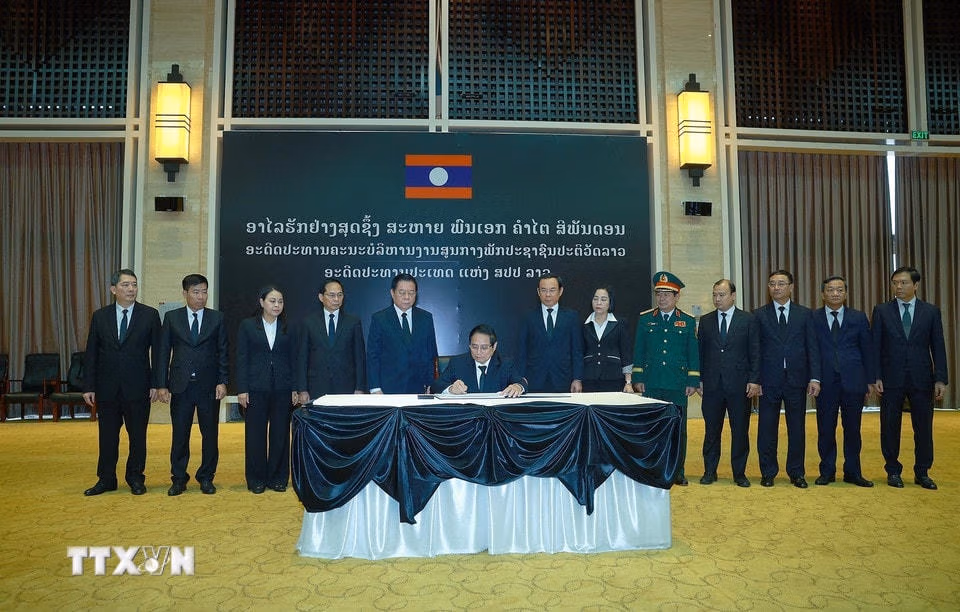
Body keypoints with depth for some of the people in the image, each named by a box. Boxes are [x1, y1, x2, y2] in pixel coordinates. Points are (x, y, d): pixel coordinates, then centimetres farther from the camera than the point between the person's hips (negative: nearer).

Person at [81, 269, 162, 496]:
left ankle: (135, 478, 20)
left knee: (138, 435, 7)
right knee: (107, 435, 10)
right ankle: (106, 480, 23)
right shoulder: (100, 316, 6)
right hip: (107, 387, 2)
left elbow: (157, 351, 0)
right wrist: (89, 387, 1)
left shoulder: (150, 315, 0)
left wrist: (155, 383, -5)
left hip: (138, 387, -2)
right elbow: (91, 354, 6)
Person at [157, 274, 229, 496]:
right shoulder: (171, 317, 5)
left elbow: (223, 352, 4)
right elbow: (164, 352, 5)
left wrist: (222, 382, -4)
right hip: (180, 385, 0)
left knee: (210, 434, 6)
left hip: (209, 386, 0)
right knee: (180, 434, 6)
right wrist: (162, 385, -1)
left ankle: (206, 477, 18)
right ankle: (179, 478, 18)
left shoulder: (217, 318, 4)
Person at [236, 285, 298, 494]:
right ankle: (256, 479, 16)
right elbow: (241, 359, 1)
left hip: (282, 388, 1)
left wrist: (295, 388, 0)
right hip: (256, 388, -1)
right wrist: (241, 389, -6)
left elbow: (294, 359, 6)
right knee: (255, 434, 4)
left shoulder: (288, 328, 7)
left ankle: (278, 478, 16)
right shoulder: (247, 326, 3)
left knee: (280, 433, 5)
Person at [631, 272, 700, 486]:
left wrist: (693, 382, 1)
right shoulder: (644, 319, 7)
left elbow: (693, 354, 7)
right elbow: (638, 351, 8)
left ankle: (678, 472, 15)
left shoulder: (688, 322, 7)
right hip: (651, 384, 0)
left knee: (678, 428, 4)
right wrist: (637, 379, 2)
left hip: (678, 385, 0)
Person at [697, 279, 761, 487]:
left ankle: (739, 473, 18)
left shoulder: (748, 320, 2)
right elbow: (700, 352, 9)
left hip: (739, 384, -2)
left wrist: (754, 381, -7)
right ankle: (710, 471, 19)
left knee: (740, 431, 6)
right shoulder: (705, 321, 8)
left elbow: (755, 353, 0)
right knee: (711, 430, 8)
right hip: (712, 384, 2)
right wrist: (699, 380, 3)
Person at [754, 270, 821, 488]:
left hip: (796, 379, 1)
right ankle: (768, 472, 16)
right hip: (769, 380, -1)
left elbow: (813, 347, 4)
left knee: (797, 428, 7)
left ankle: (797, 473, 19)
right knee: (766, 428, 4)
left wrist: (814, 377, -5)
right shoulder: (759, 315, 4)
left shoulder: (805, 314, 8)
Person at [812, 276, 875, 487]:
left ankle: (853, 472, 20)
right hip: (825, 381, -1)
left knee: (853, 428, 8)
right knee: (825, 429, 5)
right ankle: (827, 471, 17)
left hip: (853, 381, 1)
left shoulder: (858, 318, 7)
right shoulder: (812, 318, 3)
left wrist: (870, 380, 3)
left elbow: (867, 350, 7)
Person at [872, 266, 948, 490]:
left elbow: (938, 347, 3)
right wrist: (875, 376, -6)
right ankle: (893, 471, 18)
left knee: (924, 427, 6)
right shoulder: (882, 311, 3)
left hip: (921, 379, 1)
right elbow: (875, 346, 1)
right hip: (891, 379, -1)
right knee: (890, 427, 5)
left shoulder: (931, 311, 5)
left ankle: (922, 473, 20)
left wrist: (940, 379, -3)